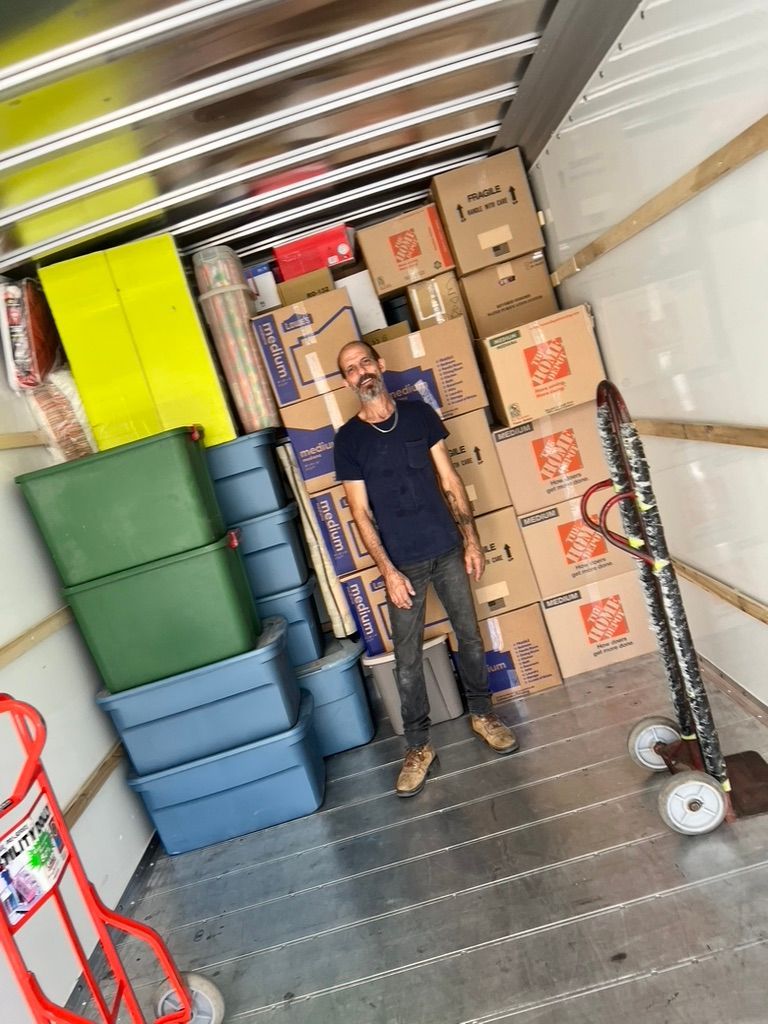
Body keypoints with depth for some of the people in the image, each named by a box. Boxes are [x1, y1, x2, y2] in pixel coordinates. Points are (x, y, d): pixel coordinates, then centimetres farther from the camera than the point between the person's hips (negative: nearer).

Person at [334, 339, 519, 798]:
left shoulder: (419, 413, 2)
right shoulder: (348, 439, -4)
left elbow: (450, 480, 4)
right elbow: (361, 512, -6)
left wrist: (471, 538, -1)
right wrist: (388, 571, -12)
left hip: (447, 550, 2)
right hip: (403, 563, -2)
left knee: (470, 636, 14)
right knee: (408, 659, 5)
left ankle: (482, 714, 36)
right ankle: (419, 746, 21)